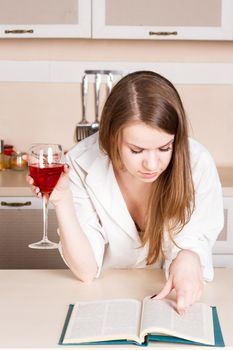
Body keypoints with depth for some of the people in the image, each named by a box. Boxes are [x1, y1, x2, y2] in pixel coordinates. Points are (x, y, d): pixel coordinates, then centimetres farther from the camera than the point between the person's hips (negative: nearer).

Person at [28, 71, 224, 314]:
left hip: (171, 299, 1)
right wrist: (62, 201, -29)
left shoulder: (197, 164, -19)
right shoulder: (82, 164, -17)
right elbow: (86, 269, -15)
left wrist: (188, 258, -37)